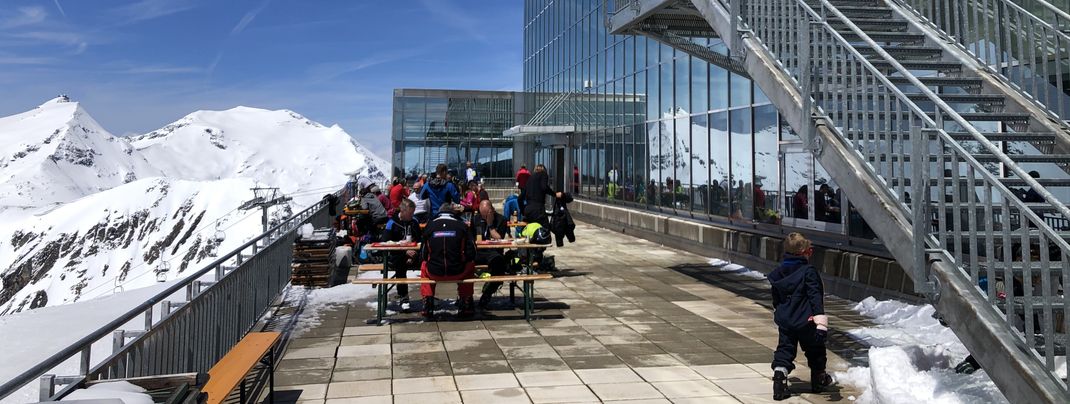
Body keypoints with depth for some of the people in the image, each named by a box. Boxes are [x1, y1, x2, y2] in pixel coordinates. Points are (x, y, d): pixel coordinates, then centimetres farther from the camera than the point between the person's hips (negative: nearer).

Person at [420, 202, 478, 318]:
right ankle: (466, 304, 32)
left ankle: (427, 306, 27)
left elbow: (425, 255, 7)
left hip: (434, 273, 1)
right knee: (470, 264, 31)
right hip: (457, 273, -1)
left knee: (424, 265, 35)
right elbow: (471, 253, -1)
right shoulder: (461, 226, 0)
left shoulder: (430, 226, 2)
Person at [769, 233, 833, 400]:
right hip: (806, 322, -4)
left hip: (784, 322, 4)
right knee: (815, 350, 17)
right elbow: (816, 298, -22)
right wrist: (821, 323, -25)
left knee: (785, 350, 7)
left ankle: (779, 376, -12)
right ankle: (819, 379, 34)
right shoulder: (809, 271, -15)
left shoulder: (778, 273, 4)